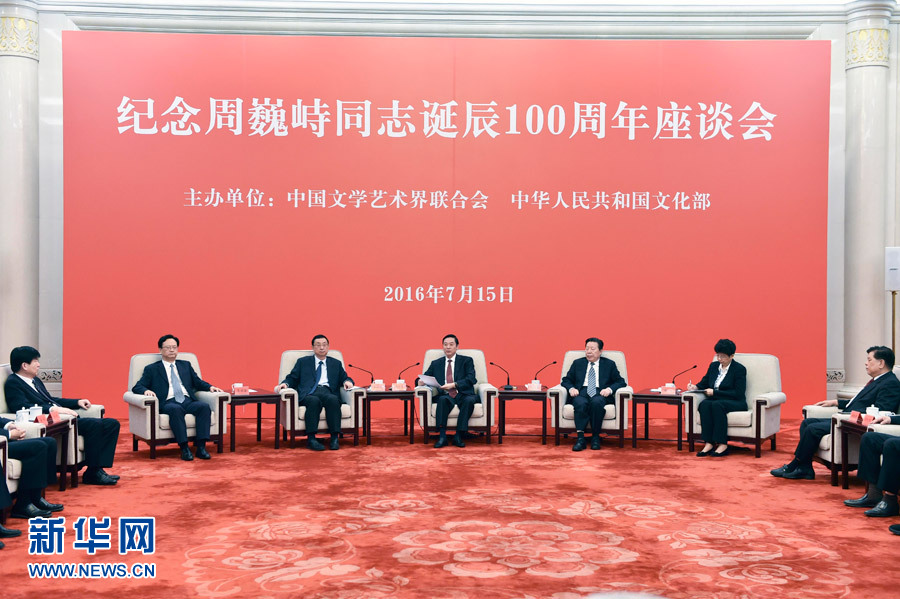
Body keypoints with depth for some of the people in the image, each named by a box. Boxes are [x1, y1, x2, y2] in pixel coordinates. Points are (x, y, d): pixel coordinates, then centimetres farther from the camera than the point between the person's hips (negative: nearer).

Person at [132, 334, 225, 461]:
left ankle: (201, 446, -33)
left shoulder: (186, 365, 28)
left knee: (204, 406, -30)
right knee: (175, 409, -39)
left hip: (188, 401, 3)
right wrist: (146, 390, -15)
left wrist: (210, 387, 3)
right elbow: (137, 387, 9)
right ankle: (184, 448, -38)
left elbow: (198, 382, 25)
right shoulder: (151, 369, 17)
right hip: (168, 403, -3)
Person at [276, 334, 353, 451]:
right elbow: (292, 378, 19)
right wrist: (285, 383, -3)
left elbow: (344, 378, 24)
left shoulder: (336, 363, 28)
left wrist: (347, 381, 0)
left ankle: (334, 438, -37)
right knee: (314, 401, -38)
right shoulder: (303, 362, 24)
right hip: (309, 394, -1)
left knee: (333, 399, -36)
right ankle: (311, 438, -39)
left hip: (328, 392, 1)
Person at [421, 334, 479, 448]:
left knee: (469, 400, -35)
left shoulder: (466, 361, 13)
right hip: (446, 396, 1)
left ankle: (459, 436, -32)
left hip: (463, 395, -1)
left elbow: (471, 379, -2)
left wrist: (454, 385, -17)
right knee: (443, 399, -34)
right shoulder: (436, 363, 22)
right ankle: (442, 436, -38)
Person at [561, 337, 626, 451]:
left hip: (600, 394, -1)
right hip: (581, 393, 1)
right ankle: (580, 438, -37)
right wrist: (571, 388, -5)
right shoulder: (577, 363, 22)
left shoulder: (609, 364, 17)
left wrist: (609, 389, -10)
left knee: (596, 402, -38)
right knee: (581, 403, -36)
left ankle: (595, 437, -27)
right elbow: (566, 380, 19)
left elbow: (620, 382, 11)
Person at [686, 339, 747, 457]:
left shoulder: (739, 369, -5)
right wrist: (696, 387, -2)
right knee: (704, 404, -30)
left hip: (735, 403, -5)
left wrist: (715, 392, -18)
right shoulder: (713, 366, 13)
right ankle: (708, 444, -35)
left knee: (717, 405, -37)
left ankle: (723, 445, -34)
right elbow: (704, 383, 23)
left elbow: (738, 393, -13)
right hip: (715, 400, 5)